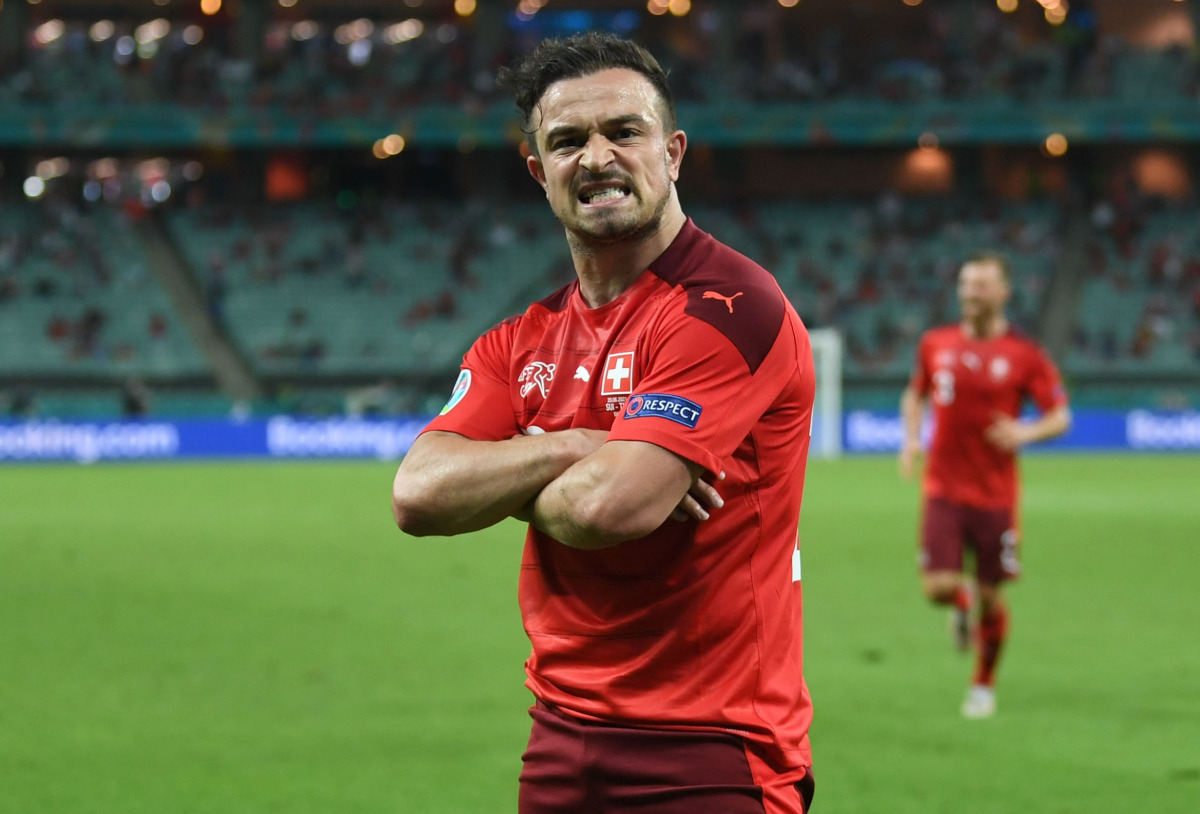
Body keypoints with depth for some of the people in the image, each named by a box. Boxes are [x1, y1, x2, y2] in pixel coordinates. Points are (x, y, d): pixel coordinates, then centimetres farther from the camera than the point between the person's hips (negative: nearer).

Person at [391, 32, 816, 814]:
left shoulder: (726, 309, -12)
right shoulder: (521, 341, 11)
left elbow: (610, 507, -22)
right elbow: (419, 495, -4)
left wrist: (509, 488, -1)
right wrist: (574, 449, -16)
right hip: (561, 745, 7)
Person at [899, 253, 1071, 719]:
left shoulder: (1023, 355, -5)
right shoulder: (935, 344, 4)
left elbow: (1060, 418, -3)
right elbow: (915, 395, 20)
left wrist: (1024, 433, -22)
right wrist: (911, 439, 3)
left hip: (995, 493, -1)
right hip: (943, 488, 1)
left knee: (990, 596, 4)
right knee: (936, 587, -12)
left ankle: (984, 685, 26)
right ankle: (961, 602, 26)